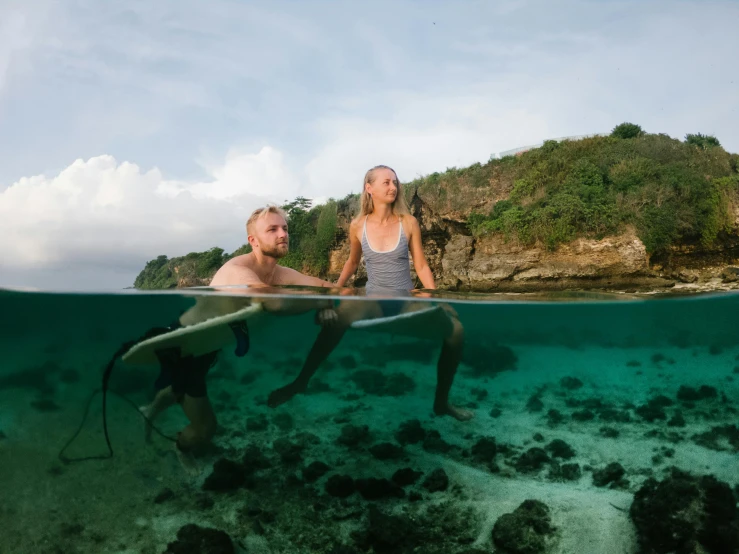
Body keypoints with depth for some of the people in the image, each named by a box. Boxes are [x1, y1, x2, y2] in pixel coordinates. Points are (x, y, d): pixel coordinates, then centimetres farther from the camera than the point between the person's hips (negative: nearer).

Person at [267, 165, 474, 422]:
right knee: (339, 315, -36)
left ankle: (441, 401, -5)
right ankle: (301, 381, -19)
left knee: (455, 329, -26)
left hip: (407, 301, 1)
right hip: (374, 300, -1)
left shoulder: (409, 223, -1)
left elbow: (421, 266, 2)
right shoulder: (358, 226, 2)